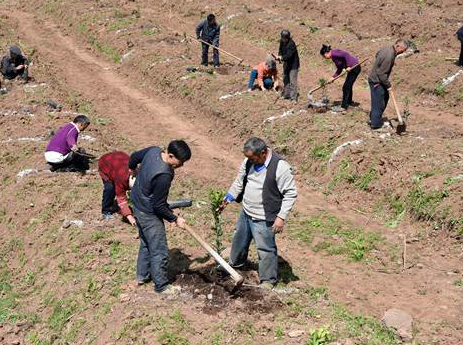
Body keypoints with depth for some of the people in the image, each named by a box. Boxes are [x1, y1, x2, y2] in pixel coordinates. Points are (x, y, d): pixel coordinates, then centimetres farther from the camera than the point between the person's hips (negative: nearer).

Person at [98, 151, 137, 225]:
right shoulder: (121, 177, -42)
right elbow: (121, 199, -39)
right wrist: (129, 217, -44)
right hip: (105, 164, -6)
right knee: (110, 187, -22)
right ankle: (106, 211, -6)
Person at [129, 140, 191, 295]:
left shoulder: (154, 150, -12)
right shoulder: (163, 175, -35)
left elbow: (134, 156, 10)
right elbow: (159, 206, -25)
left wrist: (132, 169, 32)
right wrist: (175, 219, -11)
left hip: (138, 205, 10)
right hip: (149, 214, -10)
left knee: (146, 243, 26)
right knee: (160, 251, 5)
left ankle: (142, 275, 41)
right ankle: (161, 285, 19)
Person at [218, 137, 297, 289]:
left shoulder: (281, 167, -26)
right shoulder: (249, 161, -5)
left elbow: (291, 194, -19)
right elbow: (239, 182, 11)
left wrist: (281, 217, -21)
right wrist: (227, 199, 8)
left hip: (263, 219, -7)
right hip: (245, 212, 7)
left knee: (266, 249, 5)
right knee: (240, 240, 26)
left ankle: (268, 280, 26)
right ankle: (235, 263, 53)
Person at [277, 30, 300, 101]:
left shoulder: (291, 44, -24)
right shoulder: (282, 42, 1)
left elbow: (289, 55, -30)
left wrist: (282, 58, -33)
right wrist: (280, 56, -2)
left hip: (293, 64, -9)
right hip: (286, 63, 9)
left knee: (292, 81, -12)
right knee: (285, 79, 17)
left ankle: (293, 97, -10)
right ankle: (286, 94, 30)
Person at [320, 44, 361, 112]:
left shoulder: (334, 53, -15)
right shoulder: (334, 57, 13)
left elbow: (346, 54, -27)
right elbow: (339, 69, 14)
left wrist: (348, 66, -25)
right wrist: (333, 77, 7)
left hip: (354, 67, -10)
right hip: (352, 68, 10)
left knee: (346, 87, -6)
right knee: (348, 86, 24)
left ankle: (343, 107, -2)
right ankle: (349, 102, 41)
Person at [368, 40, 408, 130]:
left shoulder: (387, 48, 2)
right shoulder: (389, 56, -28)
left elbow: (377, 54, 23)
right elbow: (382, 73, -26)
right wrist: (388, 85, -15)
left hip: (374, 78, 11)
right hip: (376, 81, -11)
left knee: (385, 98, 22)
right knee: (379, 102, -2)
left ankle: (373, 117, 31)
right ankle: (375, 124, 9)